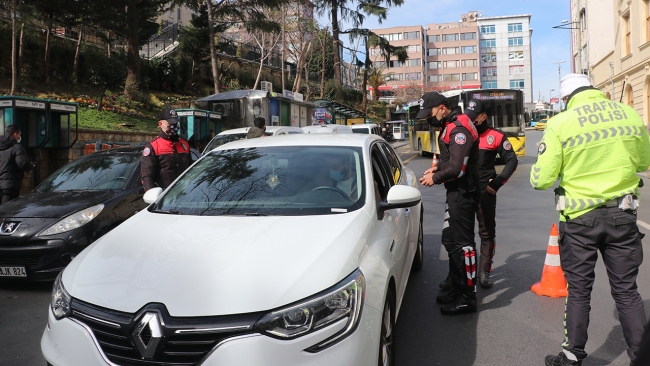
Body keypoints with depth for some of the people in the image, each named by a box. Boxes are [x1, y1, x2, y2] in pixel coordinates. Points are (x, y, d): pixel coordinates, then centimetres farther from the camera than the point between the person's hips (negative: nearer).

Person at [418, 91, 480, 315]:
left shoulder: (459, 129, -20)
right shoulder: (450, 125, 12)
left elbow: (457, 168, -25)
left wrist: (435, 178, -11)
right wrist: (437, 168, 7)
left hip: (463, 193, -11)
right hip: (456, 192, 11)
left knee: (463, 243, -4)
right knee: (450, 240, 17)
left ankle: (467, 298, 6)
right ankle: (458, 288, 30)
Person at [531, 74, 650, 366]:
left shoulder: (560, 124, -11)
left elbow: (541, 180, -11)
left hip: (580, 217, -3)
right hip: (623, 214, 3)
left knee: (578, 291, 11)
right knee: (627, 291, 14)